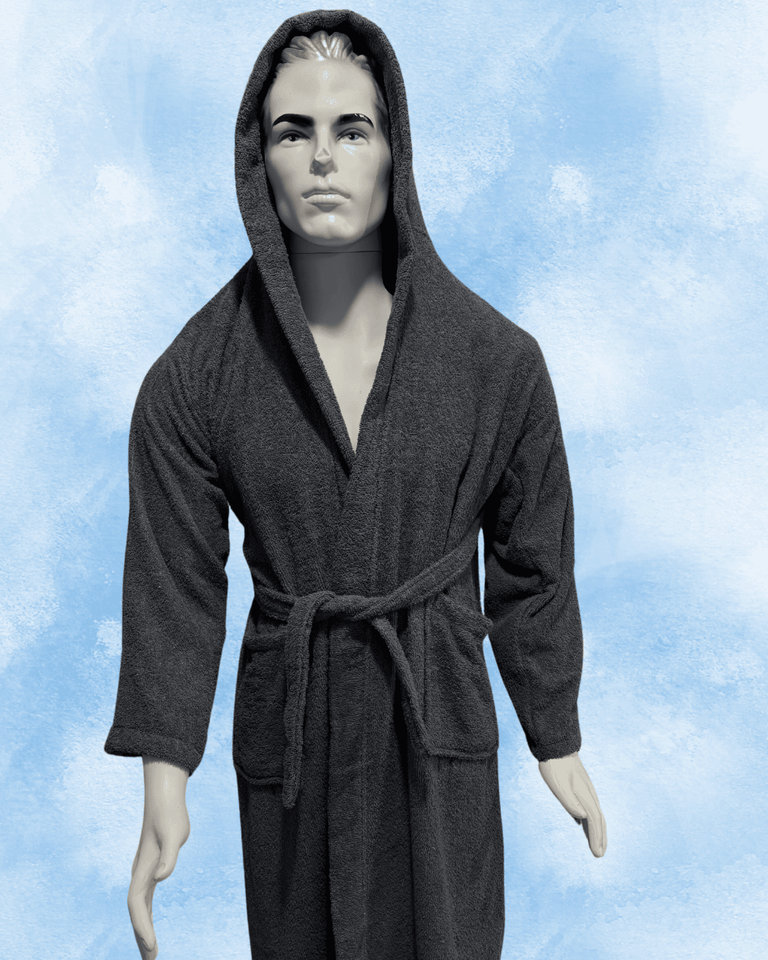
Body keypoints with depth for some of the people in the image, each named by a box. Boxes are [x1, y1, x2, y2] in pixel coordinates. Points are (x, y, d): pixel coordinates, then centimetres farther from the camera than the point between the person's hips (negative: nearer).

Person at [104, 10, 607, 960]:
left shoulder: (500, 360, -9)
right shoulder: (192, 380, -9)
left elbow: (532, 567, 0)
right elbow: (174, 582, -5)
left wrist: (559, 742, 6)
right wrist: (165, 783, -8)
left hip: (442, 736, 0)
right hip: (288, 737, 1)